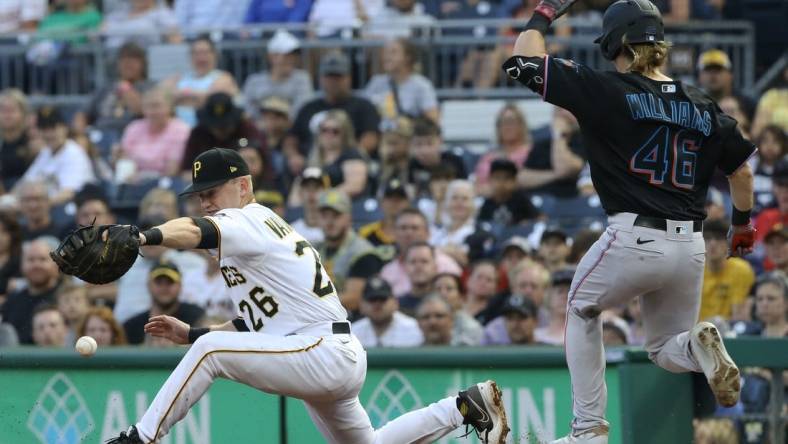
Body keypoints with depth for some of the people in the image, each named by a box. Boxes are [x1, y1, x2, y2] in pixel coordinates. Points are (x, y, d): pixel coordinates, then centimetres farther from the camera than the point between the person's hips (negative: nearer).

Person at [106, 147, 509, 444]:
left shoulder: (250, 222, -9)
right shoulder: (269, 226, 21)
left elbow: (195, 232, -32)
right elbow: (253, 325, 24)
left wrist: (142, 236, -51)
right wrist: (190, 334, 14)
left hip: (325, 353, -11)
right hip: (337, 364, 11)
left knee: (211, 350, -21)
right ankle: (464, 407, 29)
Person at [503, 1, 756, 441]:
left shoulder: (606, 90, -6)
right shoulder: (703, 107, 8)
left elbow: (524, 62, -2)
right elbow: (741, 170, 15)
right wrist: (743, 221, 31)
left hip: (633, 240, -4)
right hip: (691, 247, 4)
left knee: (582, 310, 26)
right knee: (667, 350, 23)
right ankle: (699, 347, -14)